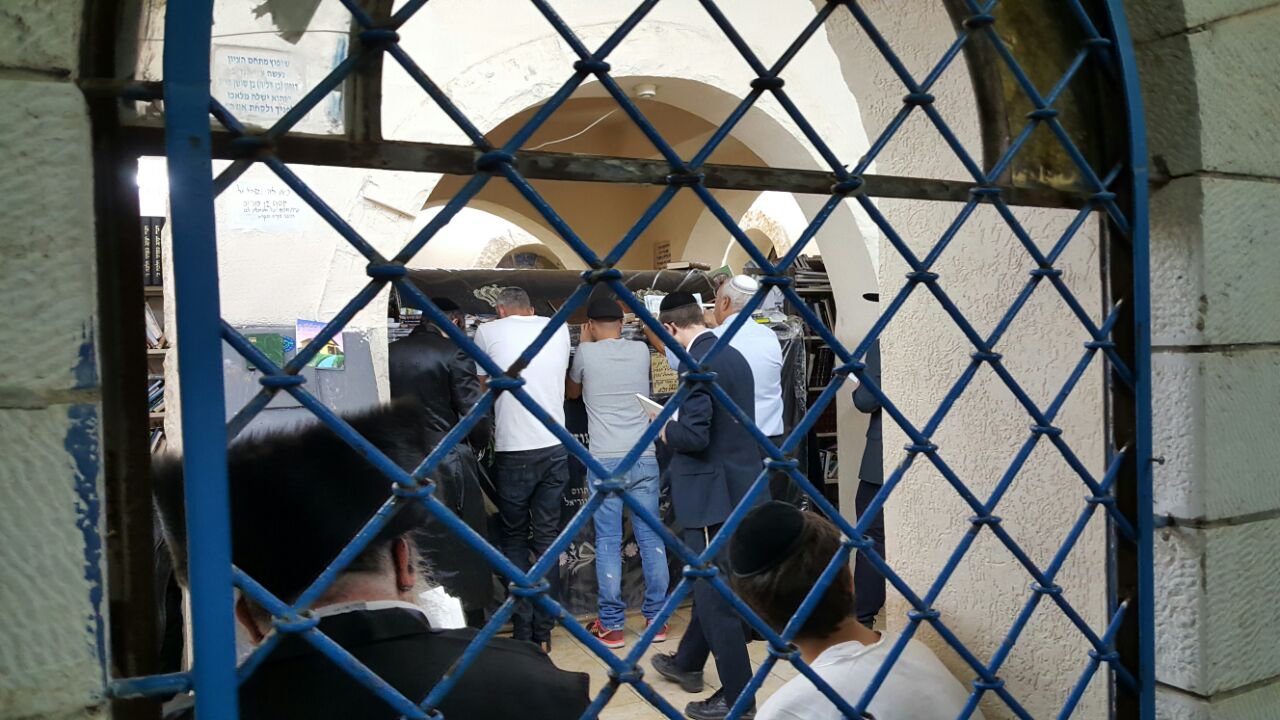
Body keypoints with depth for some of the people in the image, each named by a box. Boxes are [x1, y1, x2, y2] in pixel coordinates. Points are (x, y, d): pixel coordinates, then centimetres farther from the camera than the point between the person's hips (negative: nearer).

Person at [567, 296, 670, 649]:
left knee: (608, 542, 2)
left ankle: (611, 626, 7)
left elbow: (572, 391, 19)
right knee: (651, 538, 7)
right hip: (644, 458, 3)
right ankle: (656, 619, 14)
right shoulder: (641, 350, 7)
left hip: (606, 461, -3)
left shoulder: (586, 352, 0)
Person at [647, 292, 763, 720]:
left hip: (711, 492, -10)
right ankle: (687, 663, 40)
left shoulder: (697, 363, -19)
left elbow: (694, 435, -24)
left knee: (715, 592, 1)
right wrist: (679, 424, 17)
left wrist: (666, 431, -5)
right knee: (711, 583, 22)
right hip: (738, 487, 10)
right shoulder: (734, 356, 10)